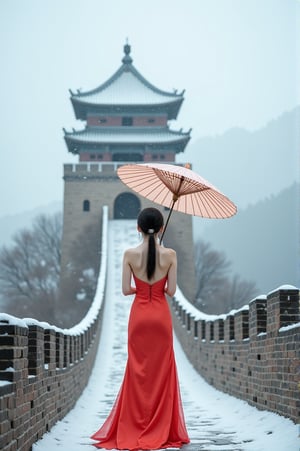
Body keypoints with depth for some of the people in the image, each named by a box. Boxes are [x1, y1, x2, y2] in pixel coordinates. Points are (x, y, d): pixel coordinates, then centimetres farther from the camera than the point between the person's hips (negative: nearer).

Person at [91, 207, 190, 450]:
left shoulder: (130, 254, -6)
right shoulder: (170, 254, -7)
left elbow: (126, 289, -6)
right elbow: (171, 291, -6)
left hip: (139, 315, 0)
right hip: (161, 316, 0)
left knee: (138, 371, 6)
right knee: (161, 371, 5)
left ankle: (134, 431, 7)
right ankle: (161, 431, 6)